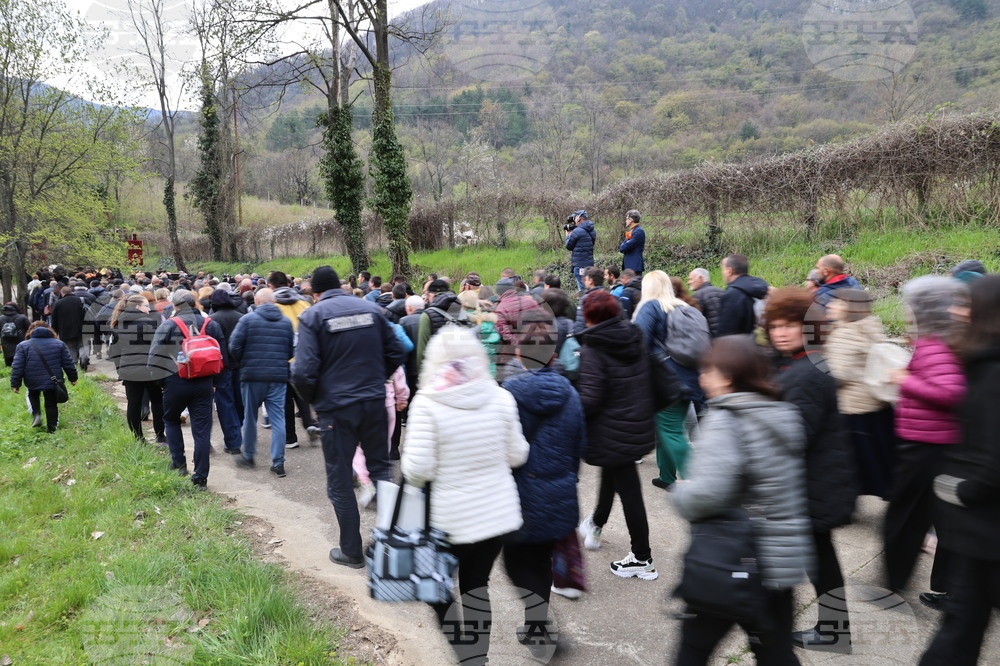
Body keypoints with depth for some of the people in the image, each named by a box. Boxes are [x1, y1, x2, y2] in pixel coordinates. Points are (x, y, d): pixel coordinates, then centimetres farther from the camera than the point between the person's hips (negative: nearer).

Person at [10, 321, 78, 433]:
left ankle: (36, 415, 9)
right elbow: (68, 364, 4)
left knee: (33, 395, 29)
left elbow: (17, 367, -4)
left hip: (33, 382, 0)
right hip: (53, 382, 0)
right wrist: (73, 378, 14)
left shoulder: (23, 345, 0)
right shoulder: (59, 344, 3)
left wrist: (15, 384, 3)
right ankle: (52, 428, 17)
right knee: (51, 404, 13)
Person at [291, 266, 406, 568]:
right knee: (380, 468, 19)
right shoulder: (371, 308, 3)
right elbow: (396, 354, 3)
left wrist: (313, 399, 3)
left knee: (339, 480, 11)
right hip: (375, 403, 3)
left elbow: (304, 371, -15)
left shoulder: (312, 316, -8)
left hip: (336, 408, -3)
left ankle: (351, 550, 20)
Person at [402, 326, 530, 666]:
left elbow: (417, 470, -16)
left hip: (452, 519, -3)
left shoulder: (426, 403, -15)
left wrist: (407, 455, 5)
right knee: (477, 584, 19)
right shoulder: (501, 397, -6)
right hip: (499, 512, 4)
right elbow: (517, 455, 2)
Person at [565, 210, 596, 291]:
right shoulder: (593, 231, 10)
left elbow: (569, 246, -5)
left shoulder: (577, 231, -15)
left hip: (580, 265, -8)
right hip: (590, 263, 8)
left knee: (582, 289, -5)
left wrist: (568, 235, 13)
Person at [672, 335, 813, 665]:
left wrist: (680, 492, -11)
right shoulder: (784, 415, 5)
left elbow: (708, 493, -30)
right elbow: (788, 489, 15)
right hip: (783, 560, 7)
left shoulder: (724, 419, -19)